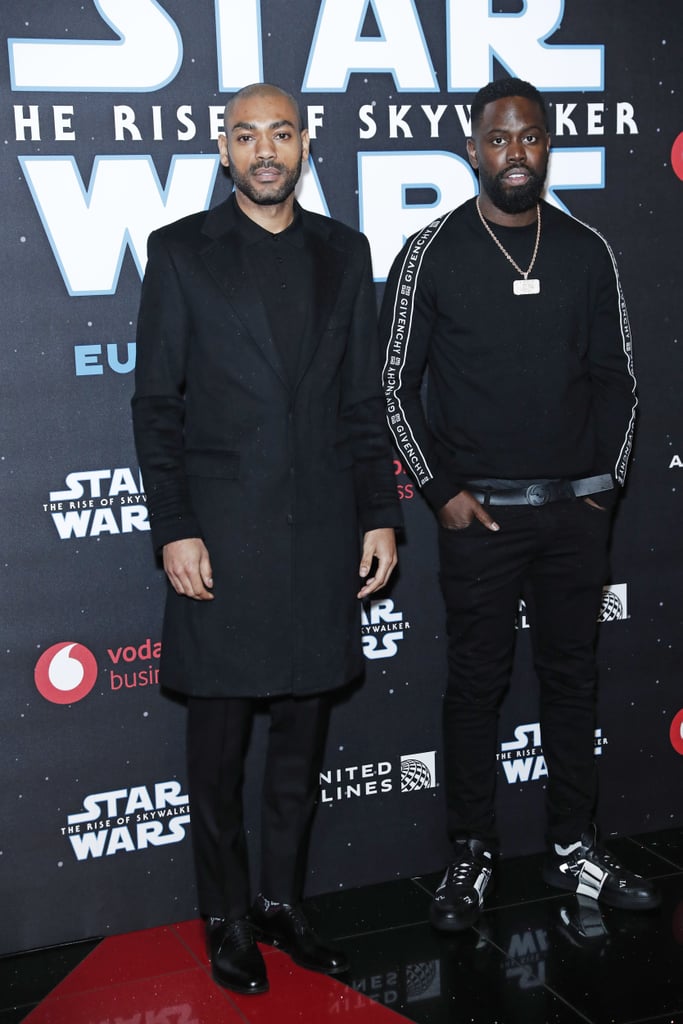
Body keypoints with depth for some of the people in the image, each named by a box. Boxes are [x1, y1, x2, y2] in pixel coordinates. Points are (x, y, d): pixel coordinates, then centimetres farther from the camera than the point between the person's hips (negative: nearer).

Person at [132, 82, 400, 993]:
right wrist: (173, 530, -9)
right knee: (219, 743, 6)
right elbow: (156, 401, -2)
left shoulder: (344, 252, 10)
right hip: (221, 535, -3)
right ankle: (227, 918, 23)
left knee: (303, 732, 12)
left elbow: (363, 399, 11)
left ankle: (283, 902, 29)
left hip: (323, 531, 3)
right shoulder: (181, 250, 1)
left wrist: (380, 515, 5)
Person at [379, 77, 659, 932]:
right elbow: (395, 386, -1)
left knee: (571, 676, 11)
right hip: (480, 511, -3)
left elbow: (615, 376, 11)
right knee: (476, 683, 5)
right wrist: (442, 491, -6)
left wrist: (606, 480, 3)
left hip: (576, 509, 3)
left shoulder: (587, 251, 6)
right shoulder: (430, 253, -3)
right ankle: (472, 853, 19)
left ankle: (573, 849, 24)